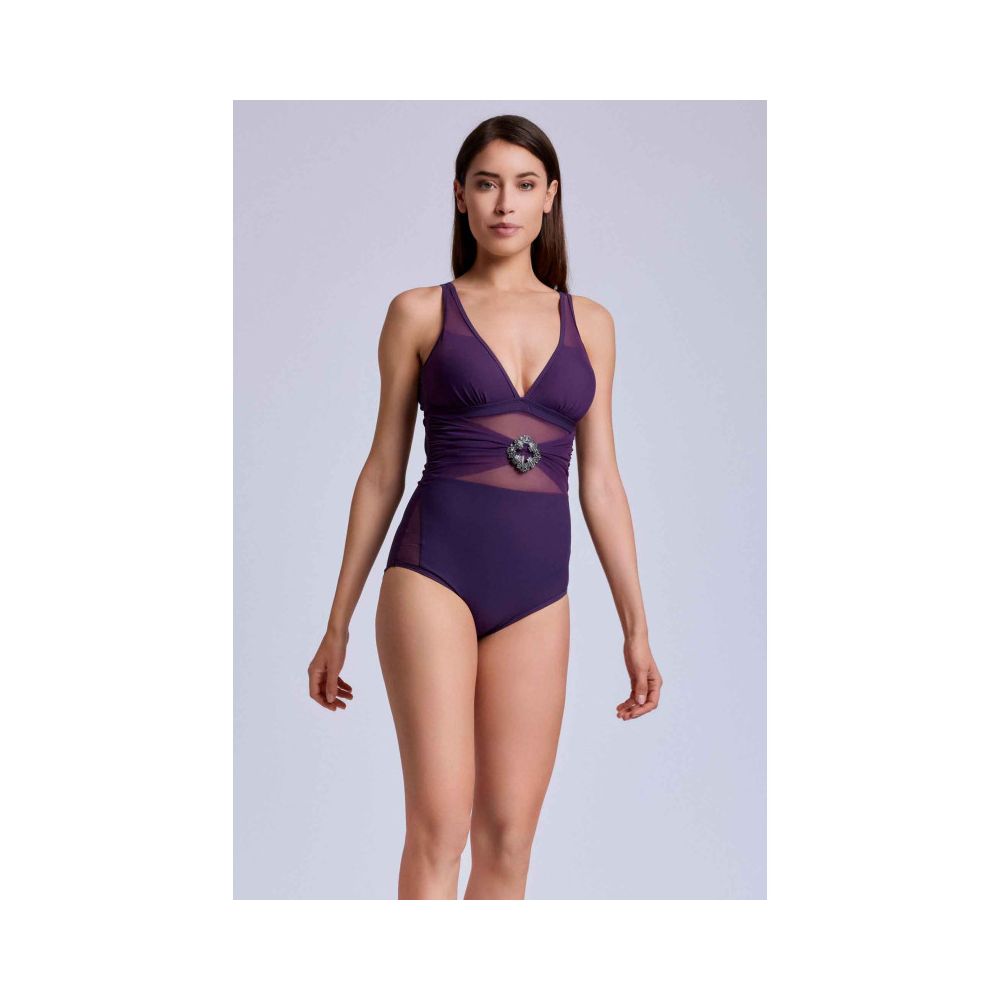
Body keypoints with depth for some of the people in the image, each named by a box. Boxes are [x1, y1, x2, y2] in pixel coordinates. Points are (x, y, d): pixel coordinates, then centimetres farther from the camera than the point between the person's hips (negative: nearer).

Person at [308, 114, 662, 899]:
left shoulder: (589, 324, 12)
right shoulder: (420, 313, 5)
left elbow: (600, 481, 12)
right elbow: (383, 472, 7)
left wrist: (636, 627, 9)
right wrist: (338, 623, 6)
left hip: (537, 596, 3)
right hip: (435, 574, -3)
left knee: (508, 841, 2)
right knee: (439, 822, -12)